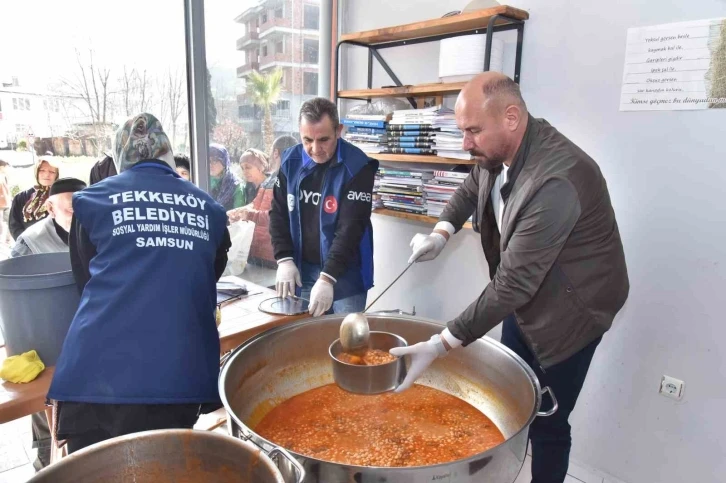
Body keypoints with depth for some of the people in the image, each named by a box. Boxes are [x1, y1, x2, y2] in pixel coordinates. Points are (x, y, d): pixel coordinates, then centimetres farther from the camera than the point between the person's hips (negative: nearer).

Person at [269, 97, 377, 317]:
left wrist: (327, 277, -28)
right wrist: (284, 260, -8)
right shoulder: (291, 161, -3)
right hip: (302, 269, 4)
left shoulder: (357, 167, -16)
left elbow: (350, 228, -22)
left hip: (344, 273, -4)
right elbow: (278, 214, 3)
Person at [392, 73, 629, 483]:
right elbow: (473, 186, 13)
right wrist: (441, 233, -5)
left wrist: (442, 345, -34)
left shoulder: (555, 183, -35)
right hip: (526, 296, 8)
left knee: (546, 423, 4)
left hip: (568, 309, -8)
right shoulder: (501, 149, -8)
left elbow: (513, 284, -35)